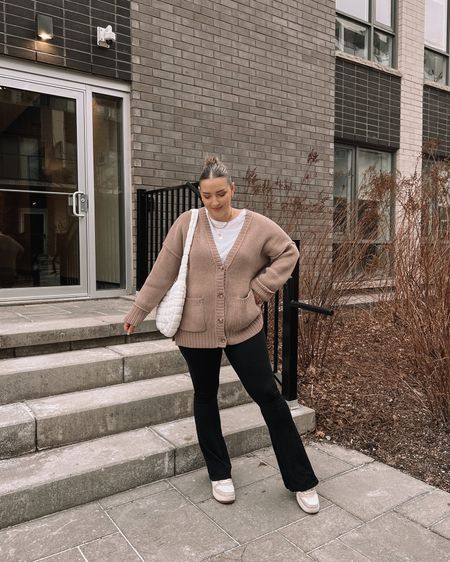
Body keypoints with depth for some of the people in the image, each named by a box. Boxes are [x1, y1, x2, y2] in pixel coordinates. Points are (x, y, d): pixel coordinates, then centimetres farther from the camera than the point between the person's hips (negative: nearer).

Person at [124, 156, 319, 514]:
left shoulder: (257, 225, -3)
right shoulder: (187, 224, -4)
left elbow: (288, 252, 8)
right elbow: (162, 272, -3)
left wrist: (261, 287, -3)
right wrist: (138, 311, 0)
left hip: (244, 327, 0)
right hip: (196, 329, 1)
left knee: (269, 397, 3)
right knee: (206, 398, 13)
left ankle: (302, 481, 18)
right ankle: (220, 474, 35)